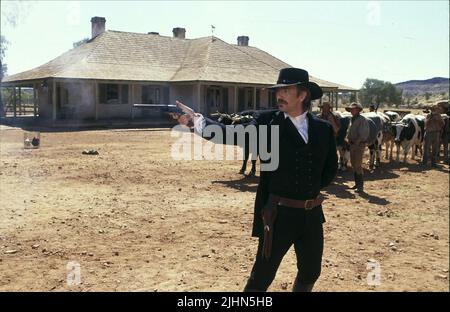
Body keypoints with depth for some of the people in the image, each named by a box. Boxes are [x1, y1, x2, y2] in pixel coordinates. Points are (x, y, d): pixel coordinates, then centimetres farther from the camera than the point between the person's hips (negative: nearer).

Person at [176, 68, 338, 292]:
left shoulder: (323, 128, 4)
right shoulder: (268, 123, -6)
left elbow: (331, 167, 14)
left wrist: (311, 189, 5)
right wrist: (197, 120, -28)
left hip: (312, 214, 4)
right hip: (279, 214, -4)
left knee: (310, 272, 20)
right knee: (262, 276, 3)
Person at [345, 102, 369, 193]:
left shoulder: (362, 120, -11)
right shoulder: (352, 119, 16)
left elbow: (363, 134, -17)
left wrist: (356, 142, -19)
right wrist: (348, 138, 6)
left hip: (359, 144, -9)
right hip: (352, 145, 9)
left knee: (358, 165, -10)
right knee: (353, 164, 13)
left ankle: (360, 186, -5)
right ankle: (357, 184, 23)